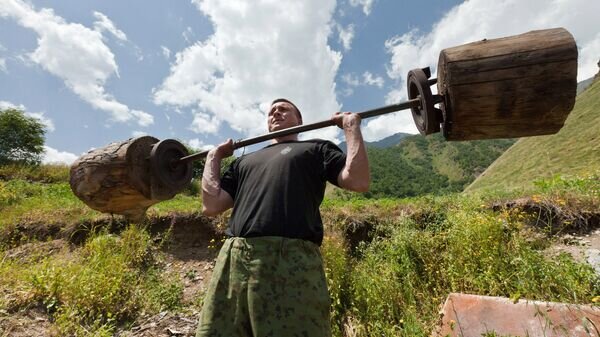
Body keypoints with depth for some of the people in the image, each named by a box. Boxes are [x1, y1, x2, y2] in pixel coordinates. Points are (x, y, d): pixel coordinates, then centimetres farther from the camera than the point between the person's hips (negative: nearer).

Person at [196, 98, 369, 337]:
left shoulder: (316, 149, 18)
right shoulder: (245, 160, 30)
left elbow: (358, 181, 2)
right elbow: (211, 205, 21)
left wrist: (351, 126, 8)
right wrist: (214, 156, 28)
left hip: (291, 258, -4)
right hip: (233, 258, 5)